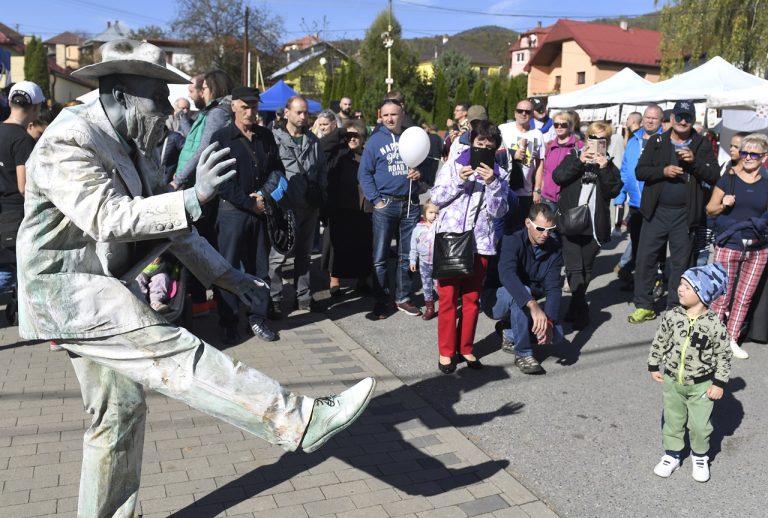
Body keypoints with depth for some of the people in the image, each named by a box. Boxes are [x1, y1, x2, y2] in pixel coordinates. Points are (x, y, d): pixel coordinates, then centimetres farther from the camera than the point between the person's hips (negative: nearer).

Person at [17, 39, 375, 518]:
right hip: (65, 286, -9)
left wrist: (223, 273, 9)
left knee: (123, 410, 12)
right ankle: (301, 421, -26)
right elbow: (106, 217, -31)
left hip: (106, 284, 9)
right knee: (173, 354, -21)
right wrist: (194, 198, -39)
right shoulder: (70, 140, -18)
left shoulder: (133, 146, 8)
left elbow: (164, 219, 13)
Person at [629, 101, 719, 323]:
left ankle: (675, 308, 19)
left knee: (680, 263, 8)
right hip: (656, 211, 0)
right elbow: (640, 171, -1)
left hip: (684, 215, 0)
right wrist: (663, 171, -17)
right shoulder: (657, 142, 5)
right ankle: (644, 306, 14)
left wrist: (694, 161, -17)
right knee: (645, 258, 2)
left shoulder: (702, 145, 4)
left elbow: (714, 176, -2)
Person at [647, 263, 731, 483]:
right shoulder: (672, 316, -11)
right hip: (672, 381, 3)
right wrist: (654, 366, 6)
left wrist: (719, 383, -8)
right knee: (673, 421, 16)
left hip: (701, 385, -2)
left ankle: (699, 456, 35)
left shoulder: (714, 324, -19)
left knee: (700, 426, 9)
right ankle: (671, 455, 34)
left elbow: (723, 355, -10)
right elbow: (659, 342, 2)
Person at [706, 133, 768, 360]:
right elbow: (710, 208, 3)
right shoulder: (727, 179, 0)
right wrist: (723, 205, -16)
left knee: (745, 297, 9)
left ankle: (732, 339, 21)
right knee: (722, 295, 0)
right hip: (728, 247, -3)